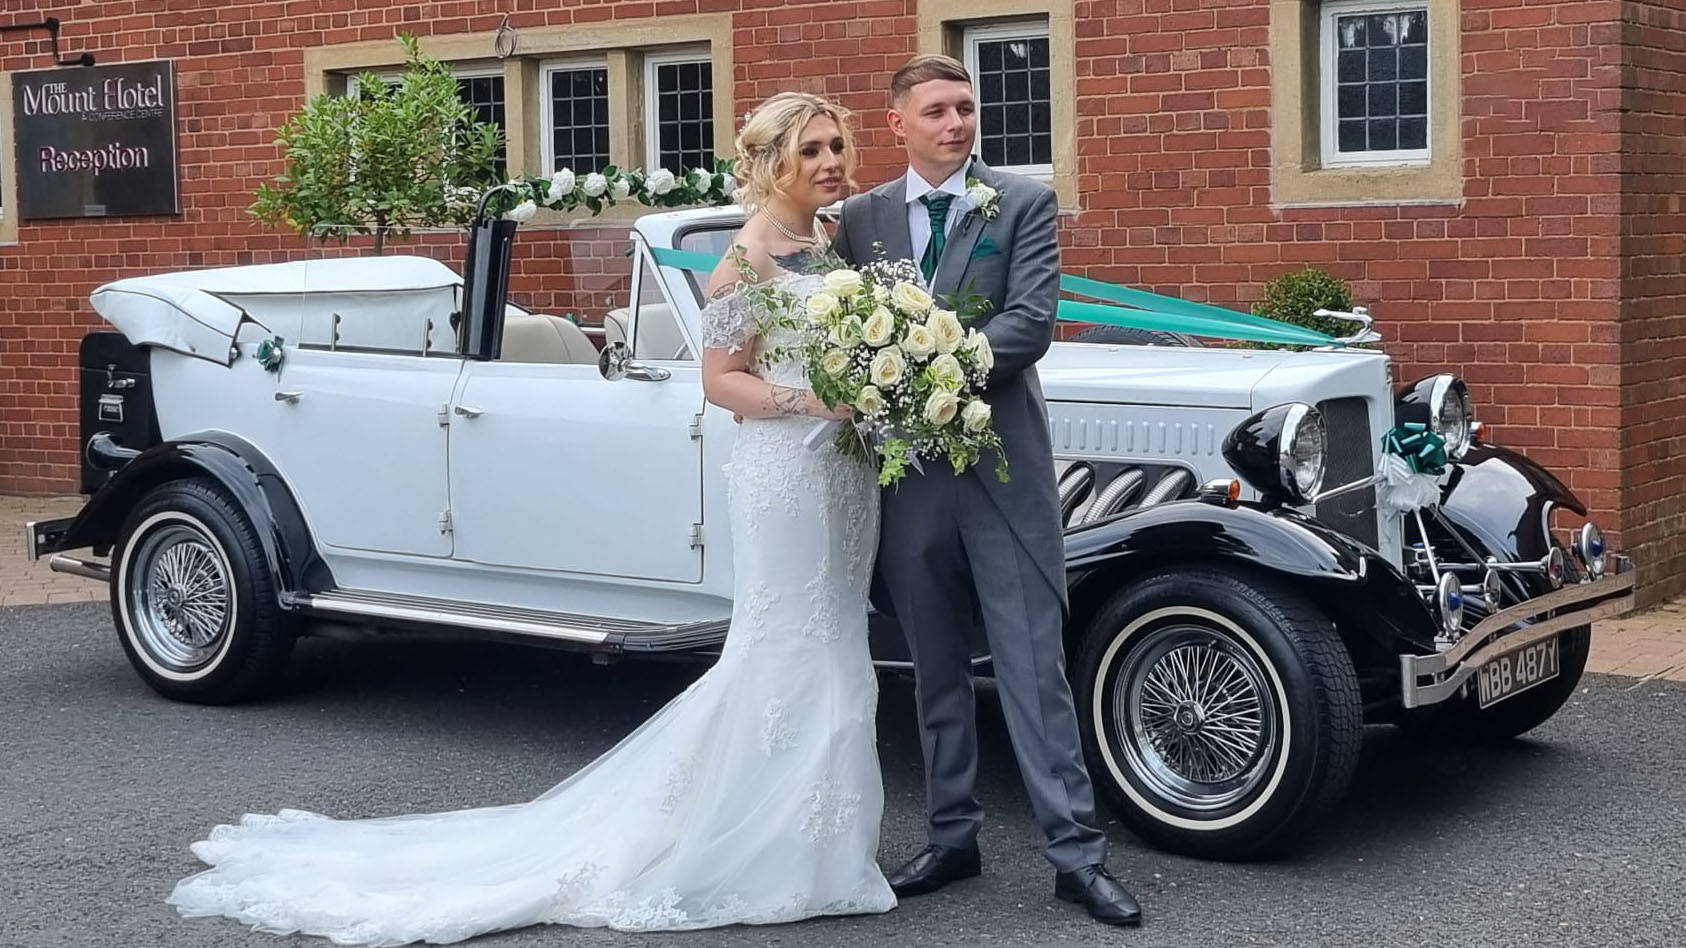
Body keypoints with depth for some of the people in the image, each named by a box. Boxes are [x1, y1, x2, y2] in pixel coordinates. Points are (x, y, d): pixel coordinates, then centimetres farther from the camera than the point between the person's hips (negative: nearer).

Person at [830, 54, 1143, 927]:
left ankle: (1075, 853, 2)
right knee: (935, 666, 11)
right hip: (906, 468, 3)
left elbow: (1032, 319, -10)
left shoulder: (1023, 203, 1)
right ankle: (951, 837, 22)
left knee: (1034, 664, -3)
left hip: (1003, 463, -3)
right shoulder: (860, 217, 10)